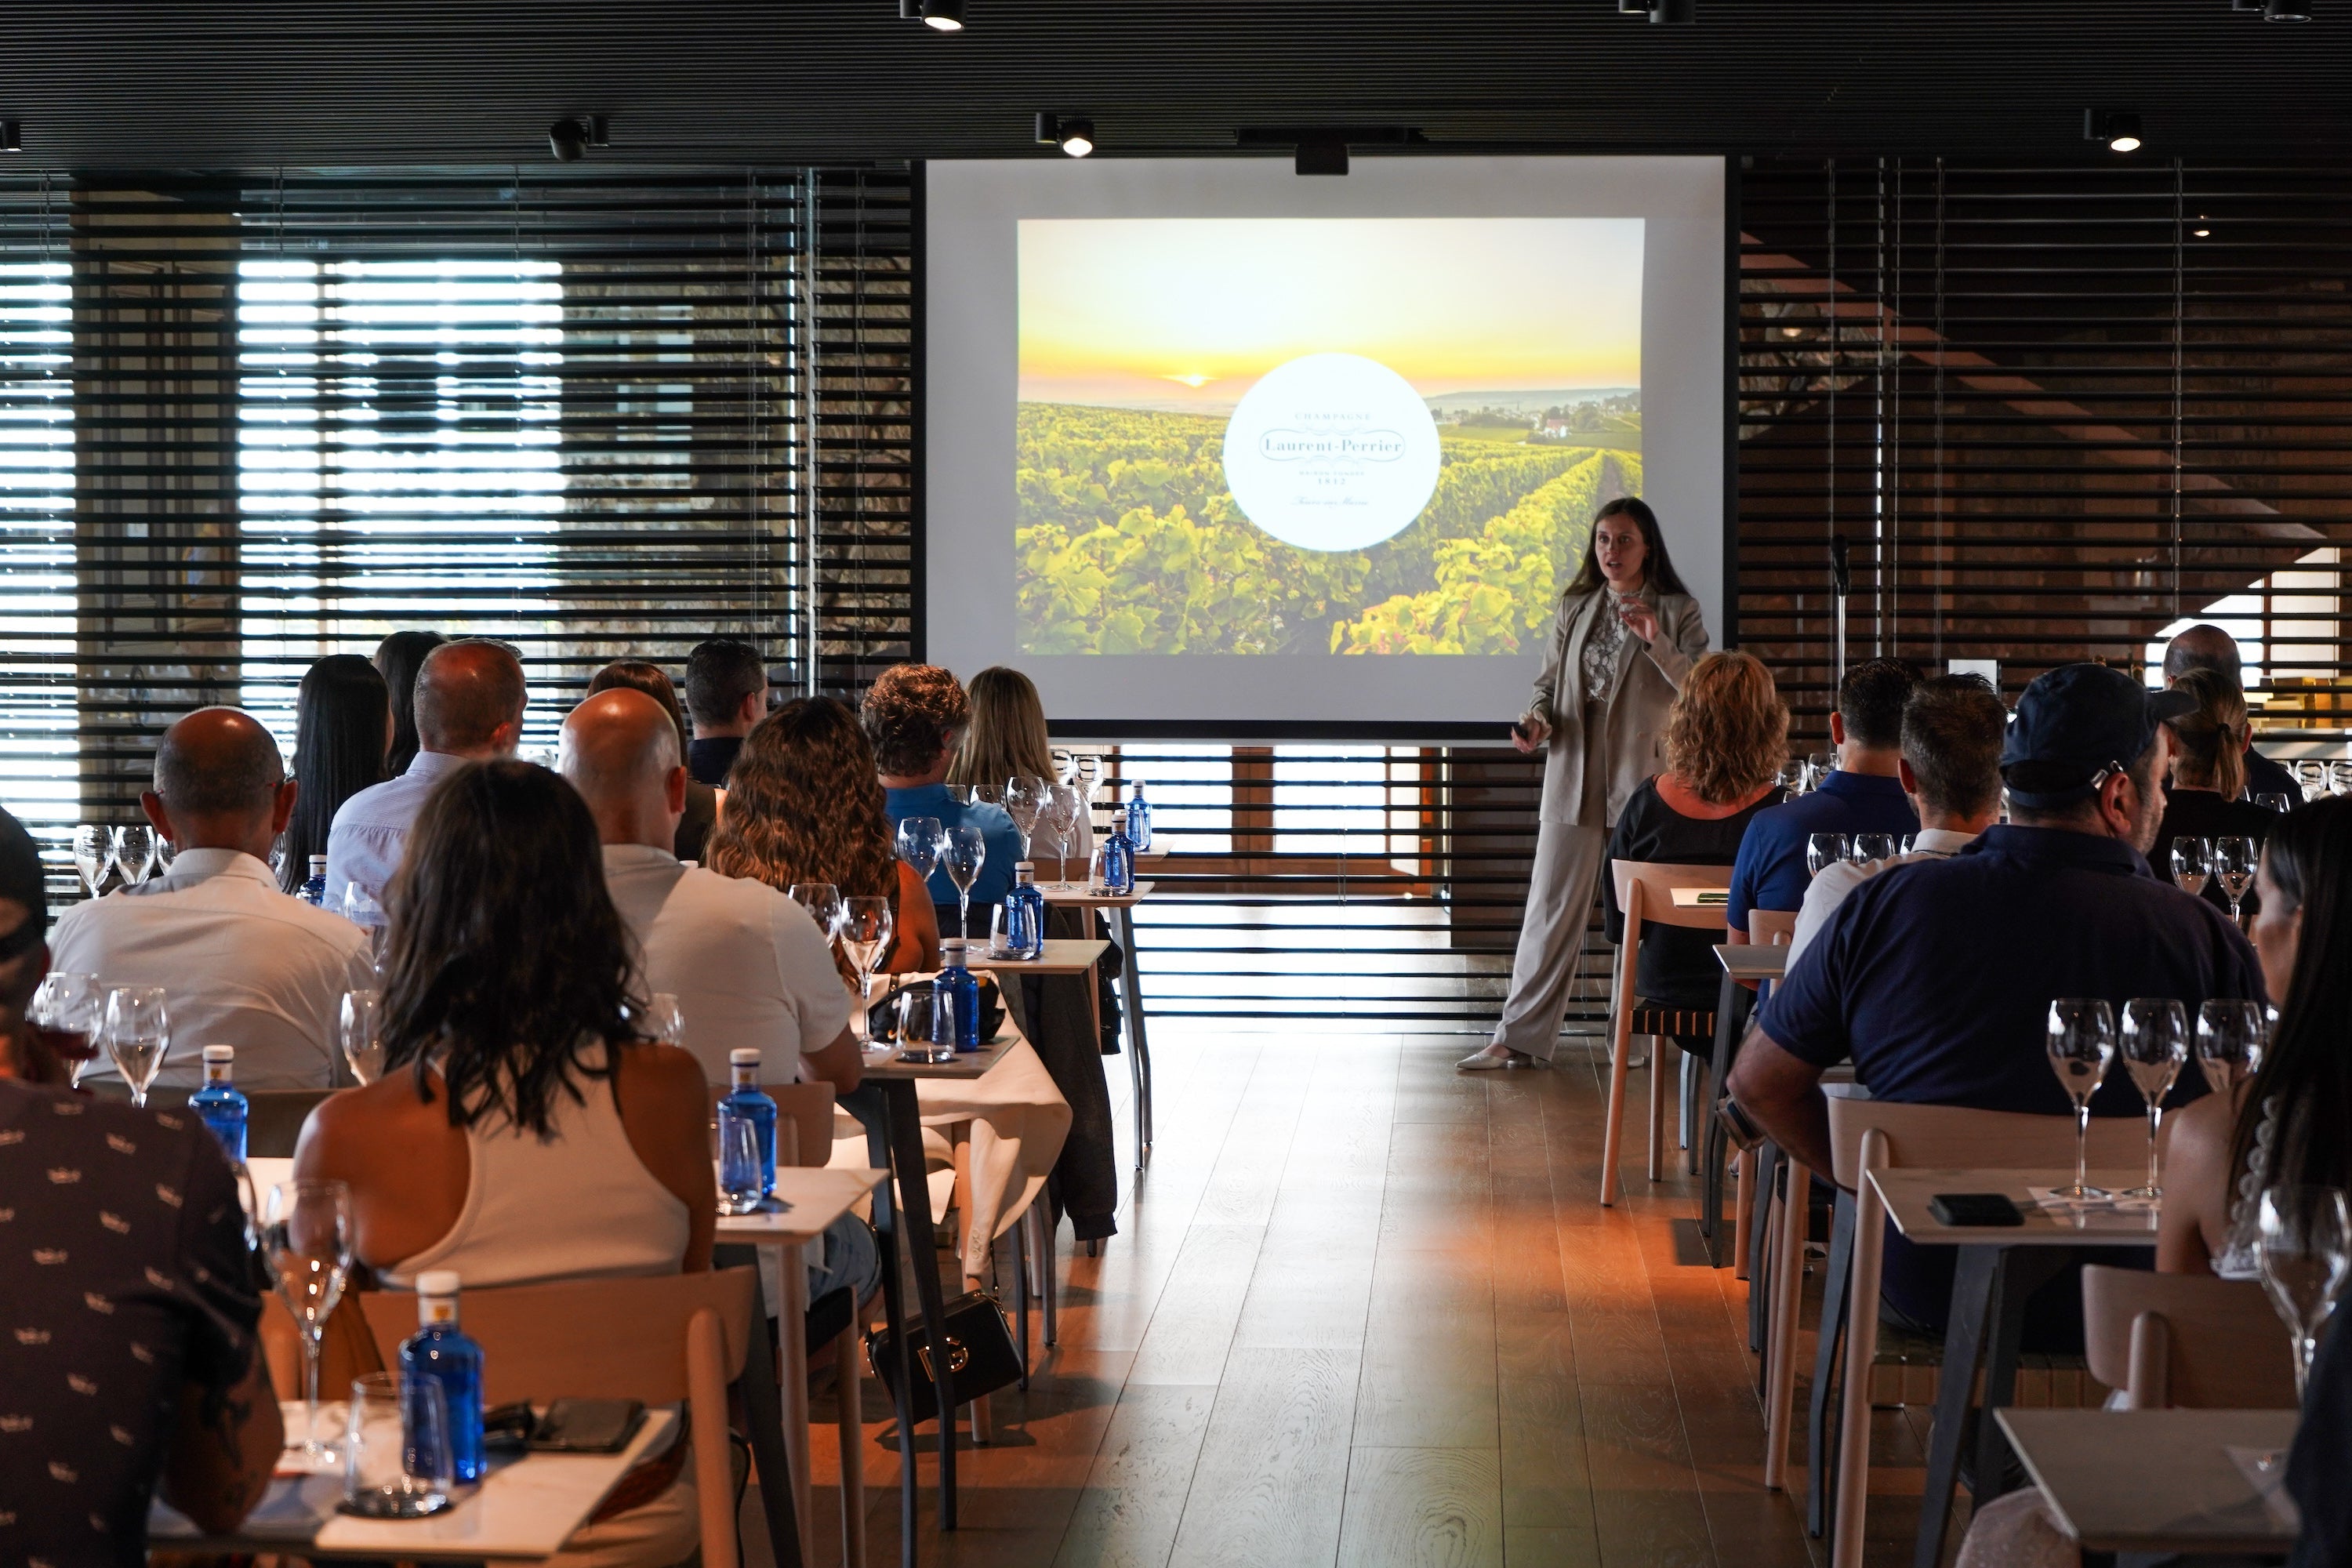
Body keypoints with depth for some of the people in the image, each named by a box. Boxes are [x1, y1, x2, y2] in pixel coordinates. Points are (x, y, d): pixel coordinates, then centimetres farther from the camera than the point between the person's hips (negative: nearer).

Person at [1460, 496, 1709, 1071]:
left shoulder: (1678, 612, 0)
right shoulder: (1575, 608, 12)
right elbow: (1549, 681, 18)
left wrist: (1656, 642, -22)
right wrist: (1537, 719, -4)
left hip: (1644, 780, -3)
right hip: (1574, 777, 3)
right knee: (1550, 909, 1)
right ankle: (1519, 1037, 4)